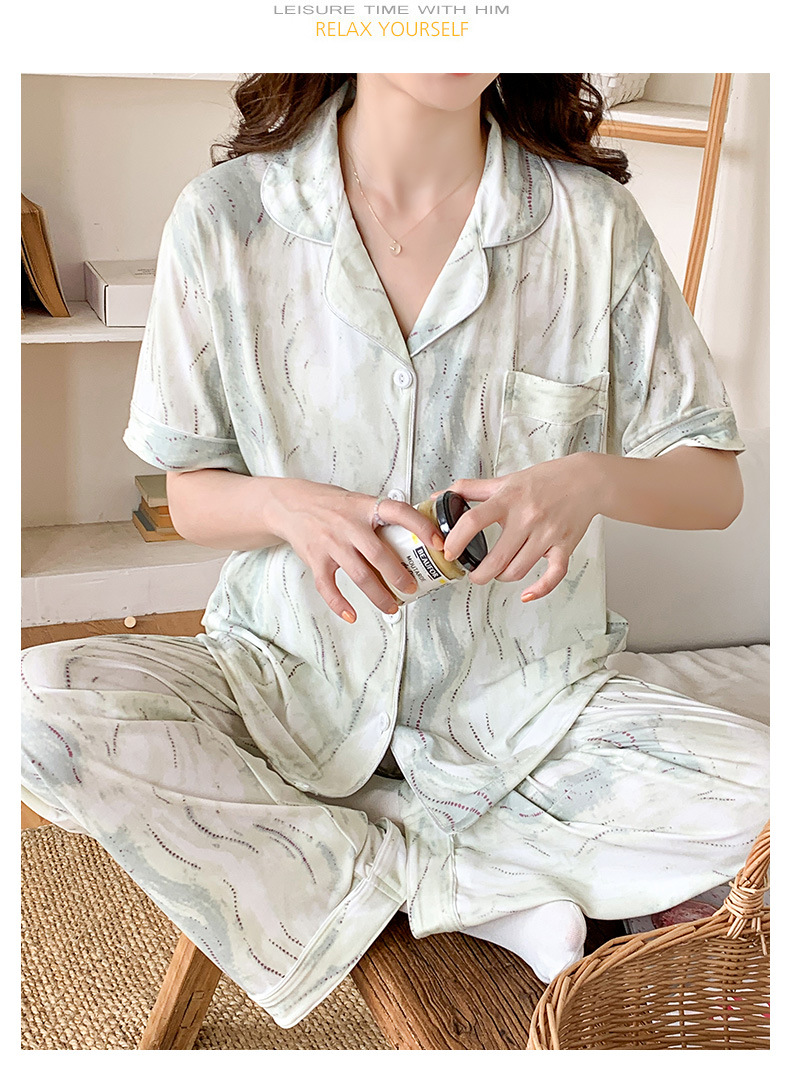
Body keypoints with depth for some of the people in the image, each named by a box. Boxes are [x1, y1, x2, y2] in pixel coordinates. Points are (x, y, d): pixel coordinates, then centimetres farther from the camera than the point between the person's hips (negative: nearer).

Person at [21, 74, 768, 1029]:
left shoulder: (592, 221, -7)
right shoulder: (223, 216, -7)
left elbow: (716, 485, 0)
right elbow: (191, 497, 2)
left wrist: (591, 479, -23)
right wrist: (285, 504, -22)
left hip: (519, 695, 0)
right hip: (292, 674, 1)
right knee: (31, 708, -25)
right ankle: (465, 888, -14)